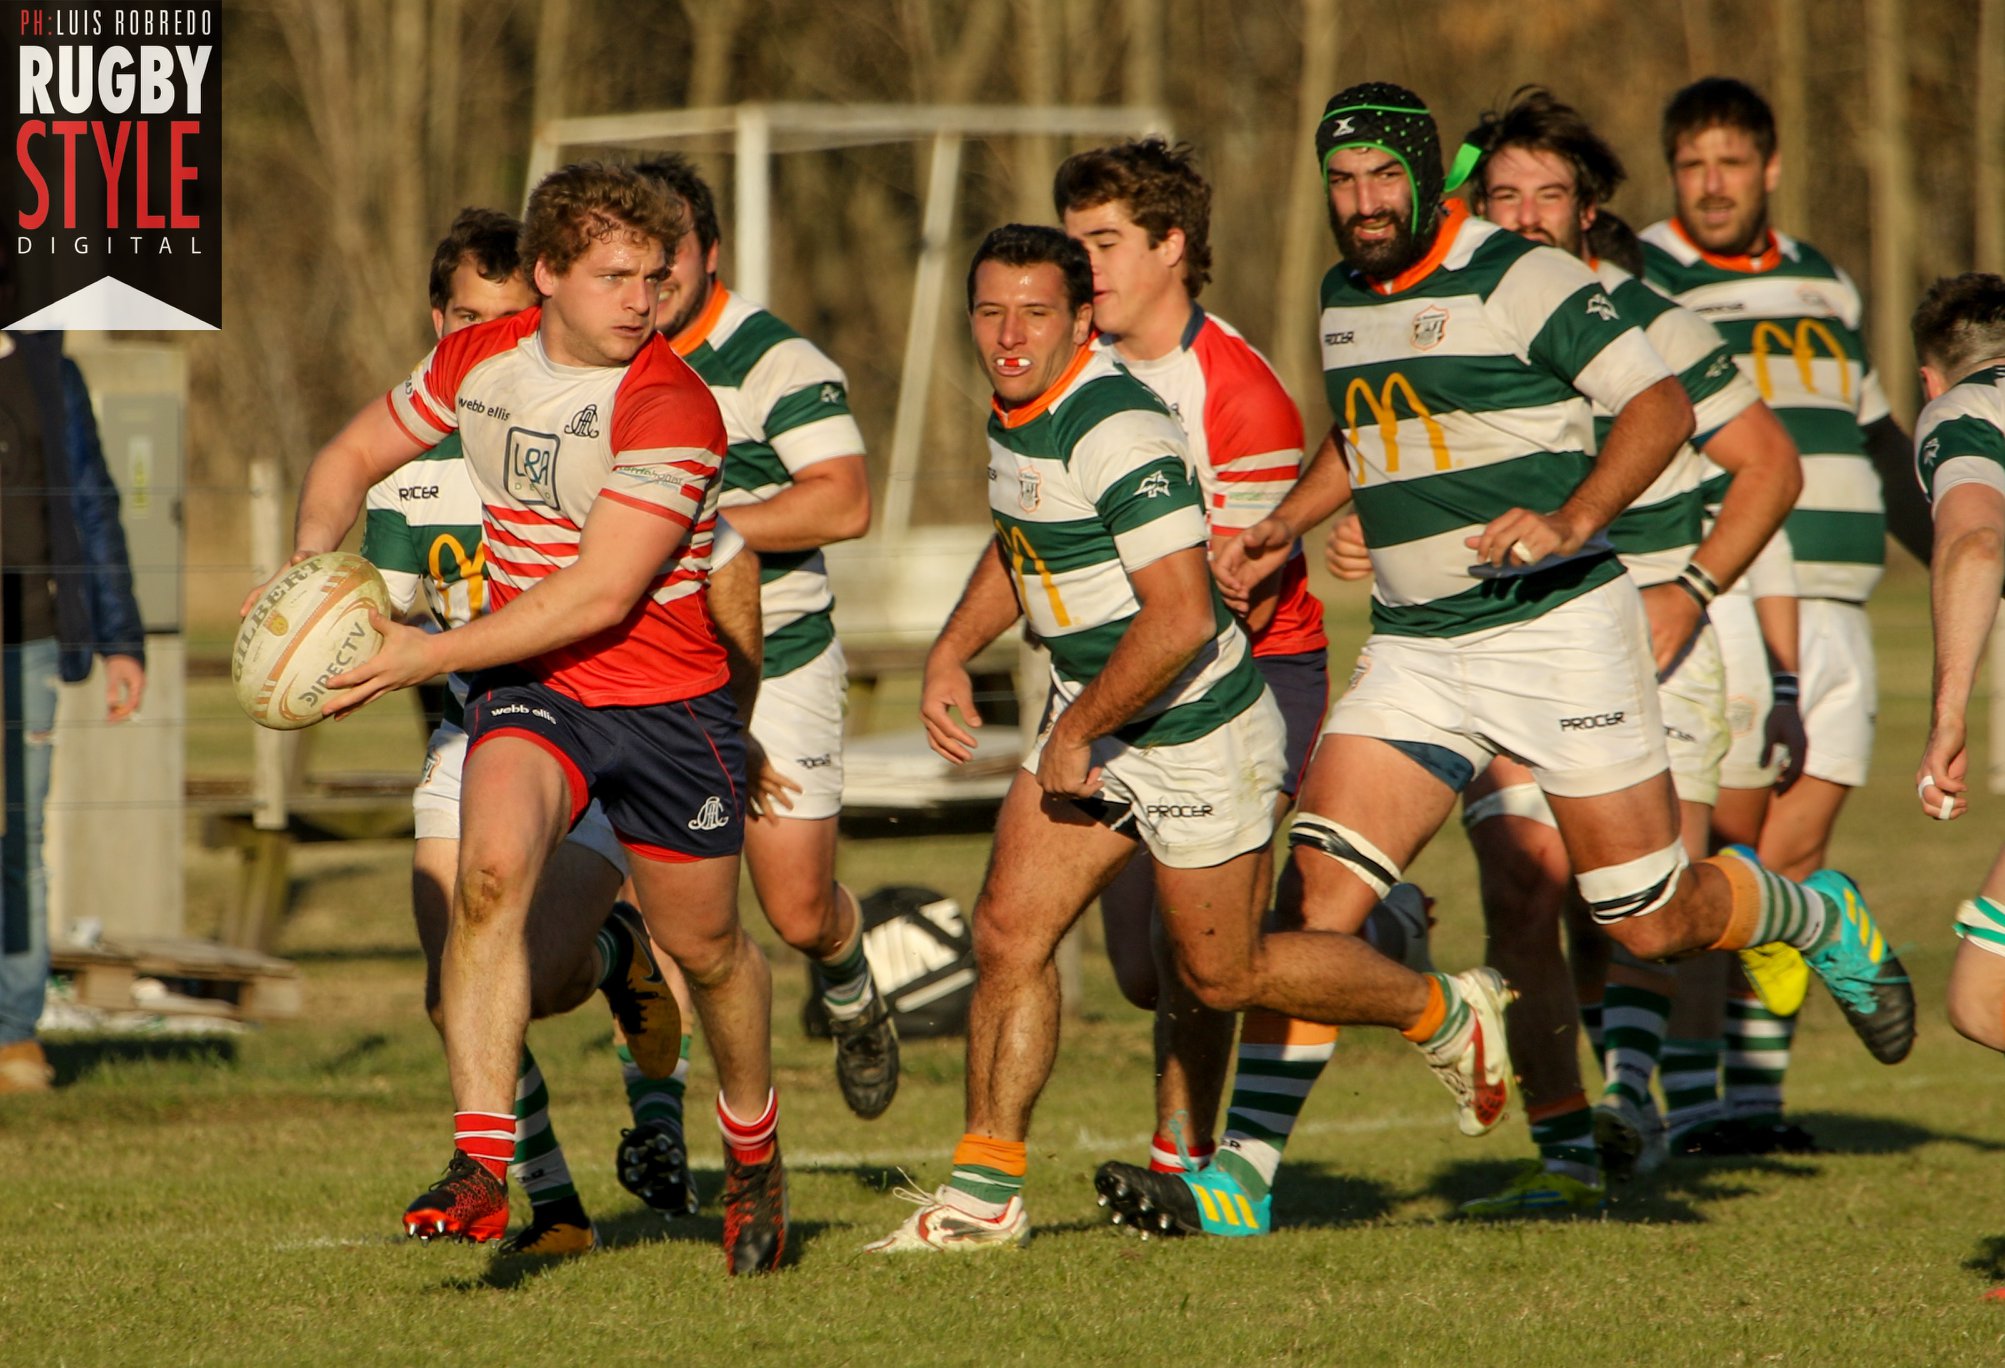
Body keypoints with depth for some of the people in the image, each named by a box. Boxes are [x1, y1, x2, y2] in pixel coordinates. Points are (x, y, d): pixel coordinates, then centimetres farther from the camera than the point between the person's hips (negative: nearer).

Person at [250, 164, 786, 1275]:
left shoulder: (672, 410, -20)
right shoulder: (477, 362, -2)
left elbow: (600, 595, -25)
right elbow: (356, 454, 15)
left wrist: (430, 655, -26)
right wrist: (311, 567, -6)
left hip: (668, 699, -2)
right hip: (530, 687, 2)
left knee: (704, 947, 11)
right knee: (491, 868, -27)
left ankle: (753, 1152, 42)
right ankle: (481, 1167, -31)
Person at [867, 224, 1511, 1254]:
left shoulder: (1116, 432, -26)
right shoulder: (1014, 416, 4)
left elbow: (1181, 619, -31)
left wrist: (1077, 732, -22)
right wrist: (952, 651, 13)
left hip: (1197, 734, -8)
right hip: (1091, 721, 8)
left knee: (1222, 975, 5)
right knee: (1008, 931, -1)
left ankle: (1445, 1014, 27)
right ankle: (986, 1191, 5)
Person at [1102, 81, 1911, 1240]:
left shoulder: (1520, 278, -10)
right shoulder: (1344, 300, 11)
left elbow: (1661, 404, -14)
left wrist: (1571, 522, -27)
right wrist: (1284, 527, 16)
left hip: (1557, 628, -6)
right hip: (1415, 652, 6)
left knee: (1654, 923, 0)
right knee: (1322, 892, -11)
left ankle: (1827, 921, 33)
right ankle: (1242, 1173, -13)